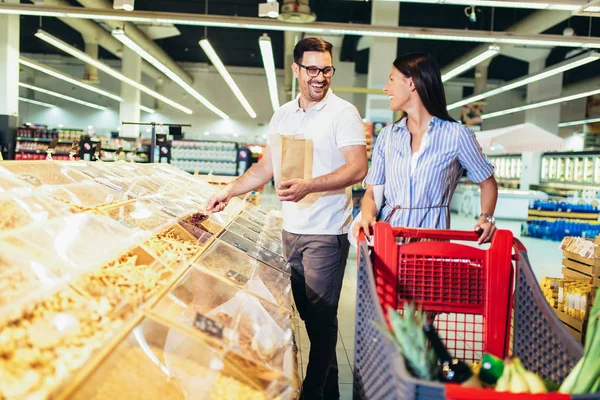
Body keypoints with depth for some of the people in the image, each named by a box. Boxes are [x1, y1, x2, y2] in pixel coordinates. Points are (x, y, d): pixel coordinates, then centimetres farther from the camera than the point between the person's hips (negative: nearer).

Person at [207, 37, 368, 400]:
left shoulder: (343, 112, -6)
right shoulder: (283, 115, 14)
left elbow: (358, 168, -15)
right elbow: (267, 167, 19)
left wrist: (309, 186, -27)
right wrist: (229, 191, 12)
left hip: (326, 232, -6)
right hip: (291, 230, 6)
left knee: (320, 315, -2)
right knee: (306, 311, 13)